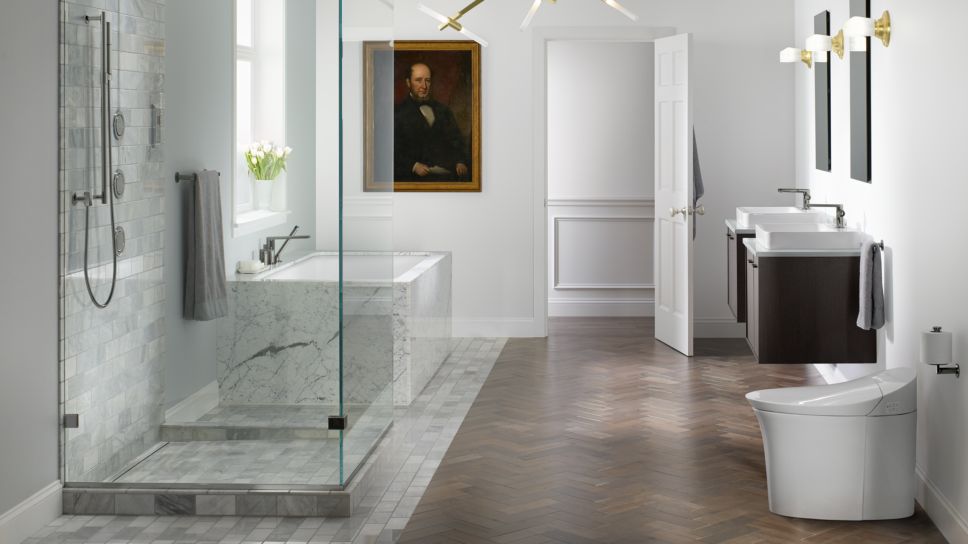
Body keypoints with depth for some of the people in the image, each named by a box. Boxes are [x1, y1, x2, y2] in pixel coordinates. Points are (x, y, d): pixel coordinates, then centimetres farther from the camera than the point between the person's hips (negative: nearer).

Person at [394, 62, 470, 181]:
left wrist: (460, 162, -2)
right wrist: (413, 166, -13)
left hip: (448, 174, 4)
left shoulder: (443, 111, 21)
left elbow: (456, 140, 17)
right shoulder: (398, 113, 7)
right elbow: (394, 152, 2)